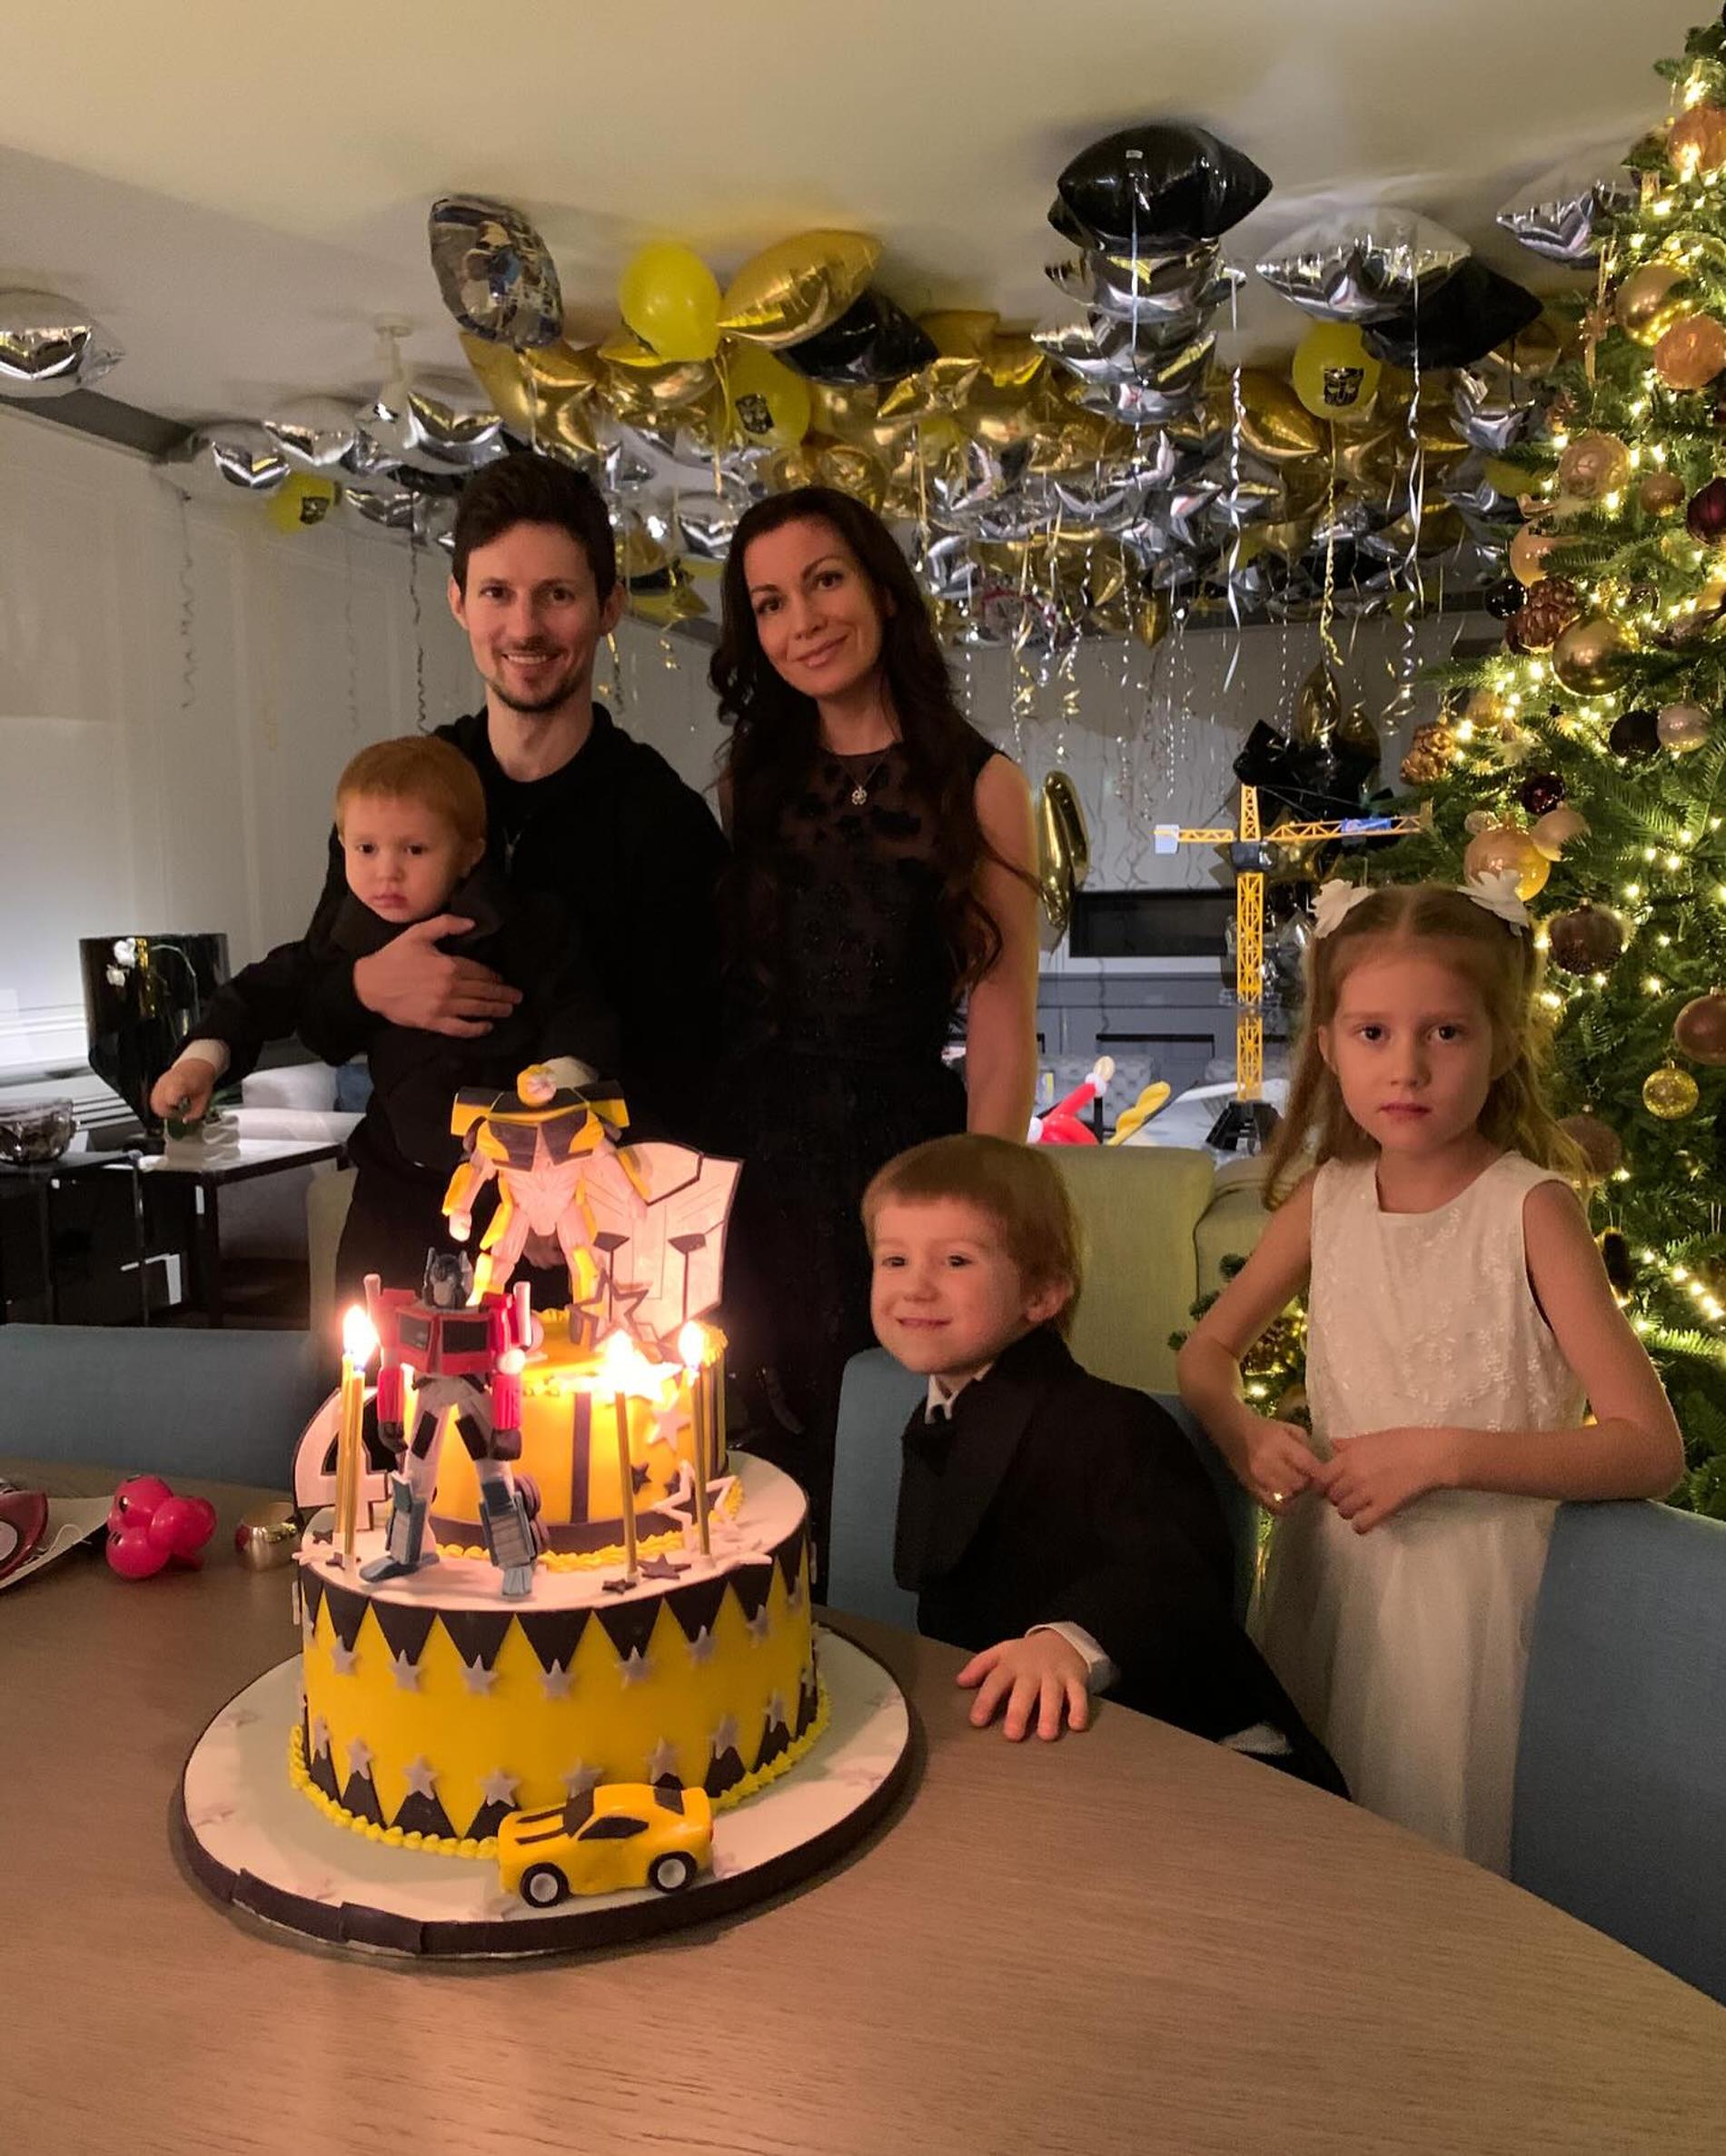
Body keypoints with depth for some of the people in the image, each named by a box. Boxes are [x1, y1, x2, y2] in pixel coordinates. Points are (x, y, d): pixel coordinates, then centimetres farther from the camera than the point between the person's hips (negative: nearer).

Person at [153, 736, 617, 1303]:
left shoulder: (521, 927, -13)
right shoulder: (350, 937, 0)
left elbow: (579, 1016, -11)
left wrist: (560, 1083, -28)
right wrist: (202, 1057, 3)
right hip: (400, 1181, 4)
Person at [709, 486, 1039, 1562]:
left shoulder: (977, 785, -3)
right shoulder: (752, 782, 10)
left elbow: (1003, 1043, -6)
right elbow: (719, 1001, 10)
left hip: (896, 1168, -4)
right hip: (750, 1177, 4)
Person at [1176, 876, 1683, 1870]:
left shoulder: (1531, 1209, -13)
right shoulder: (1325, 1200, -1)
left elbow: (1652, 1447, -16)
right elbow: (1209, 1350, 11)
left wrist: (1446, 1454, -24)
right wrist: (1244, 1433, -10)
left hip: (1471, 1587, -4)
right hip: (1328, 1571, 5)